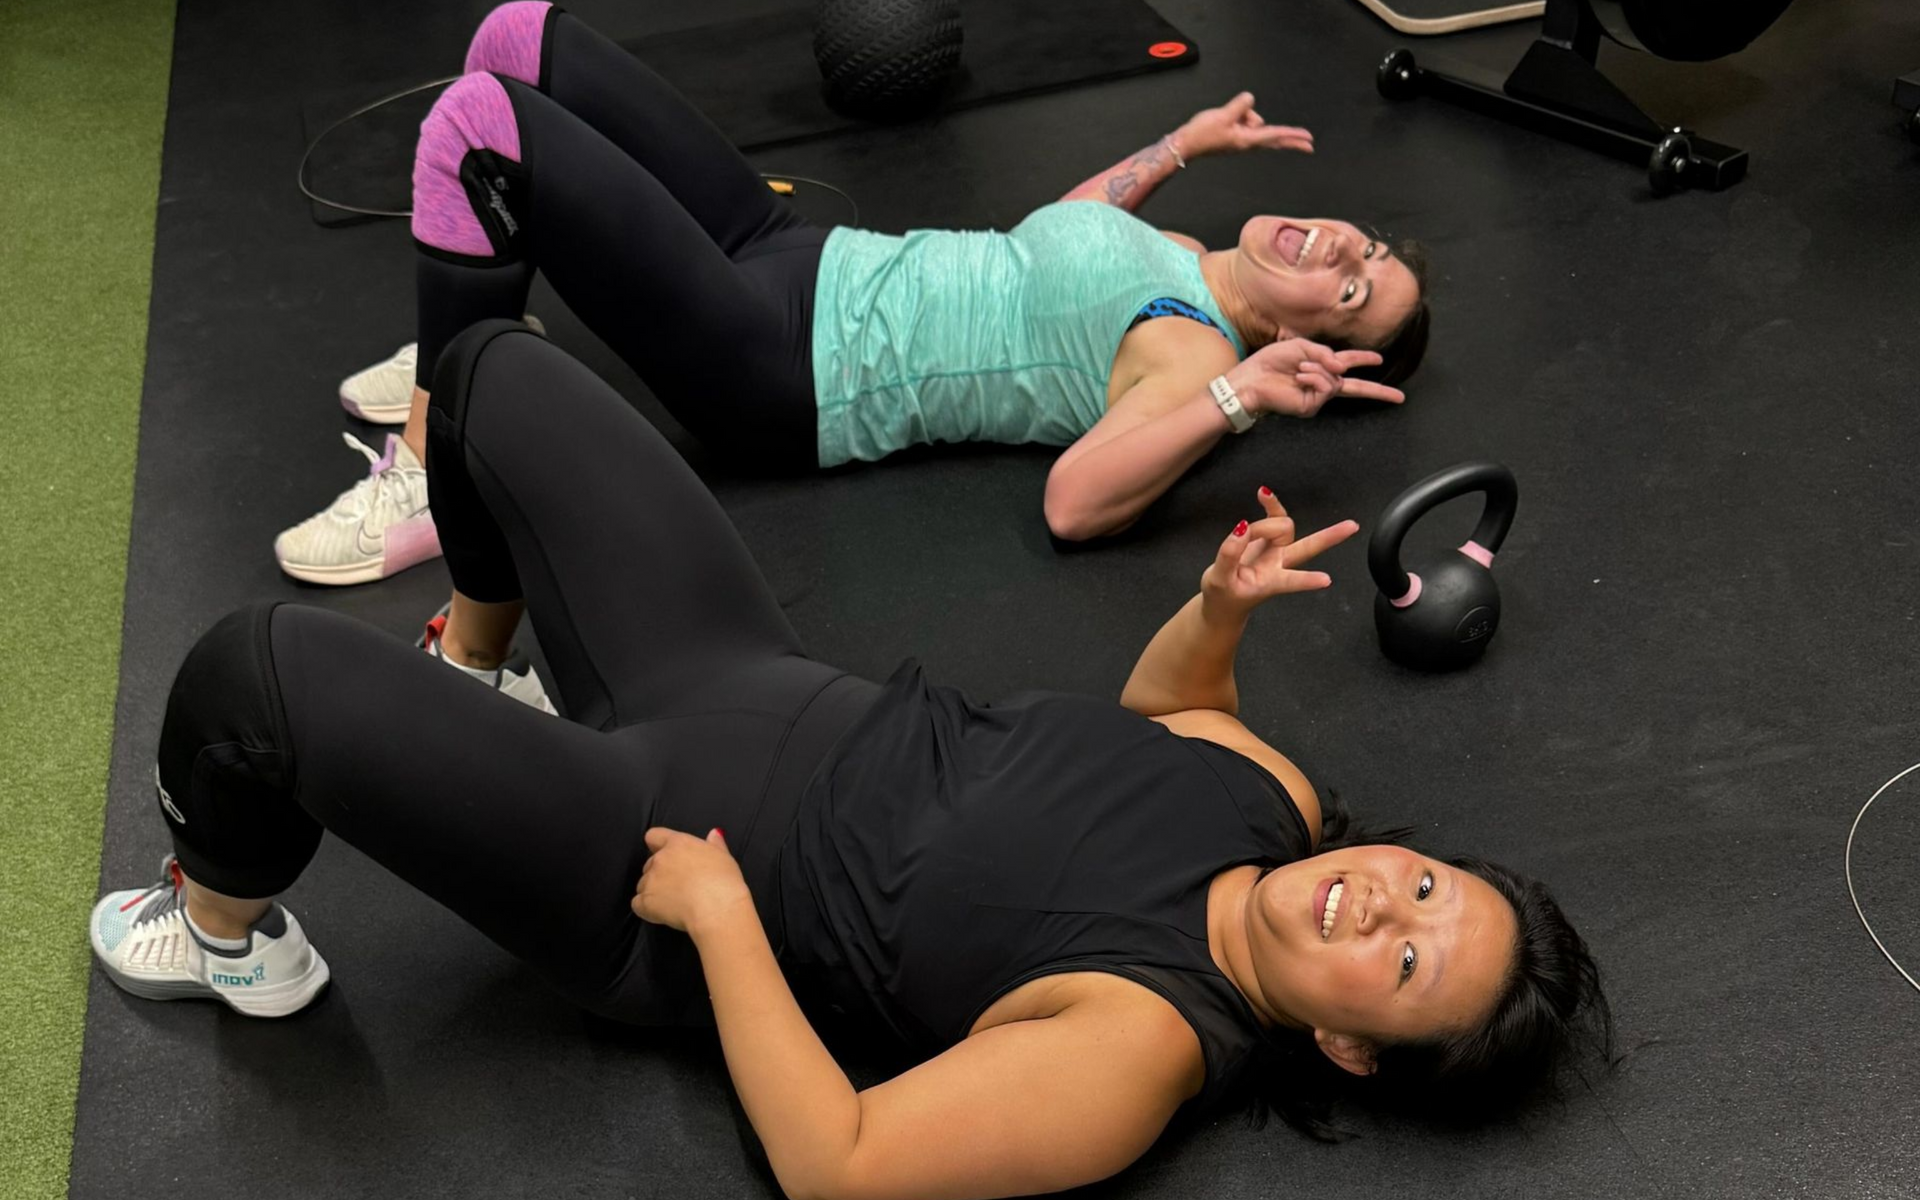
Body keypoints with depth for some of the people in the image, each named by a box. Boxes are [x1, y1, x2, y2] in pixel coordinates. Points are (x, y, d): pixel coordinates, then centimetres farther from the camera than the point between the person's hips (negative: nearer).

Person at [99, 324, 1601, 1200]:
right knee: (496, 372, 12)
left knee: (263, 672, -23)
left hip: (654, 848, -7)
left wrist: (718, 914, -25)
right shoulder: (1280, 801, -6)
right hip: (767, 685, 7)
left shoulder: (1147, 1047, -27)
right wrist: (1228, 600, -6)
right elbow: (1169, 696, 15)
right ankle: (484, 661, 42)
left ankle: (227, 934, 14)